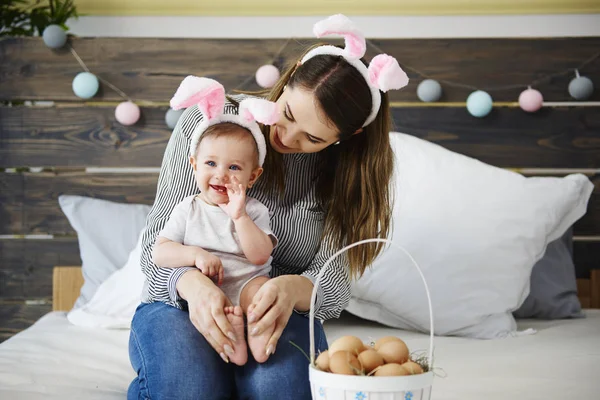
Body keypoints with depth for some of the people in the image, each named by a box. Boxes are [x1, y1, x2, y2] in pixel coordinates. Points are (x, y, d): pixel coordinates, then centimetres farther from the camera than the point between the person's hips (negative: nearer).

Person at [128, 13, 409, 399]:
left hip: (276, 313, 1)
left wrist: (294, 289, -36)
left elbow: (333, 284, -10)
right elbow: (159, 238, -8)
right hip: (182, 304, 0)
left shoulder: (345, 168, -2)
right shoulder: (207, 121, -7)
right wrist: (193, 284, -32)